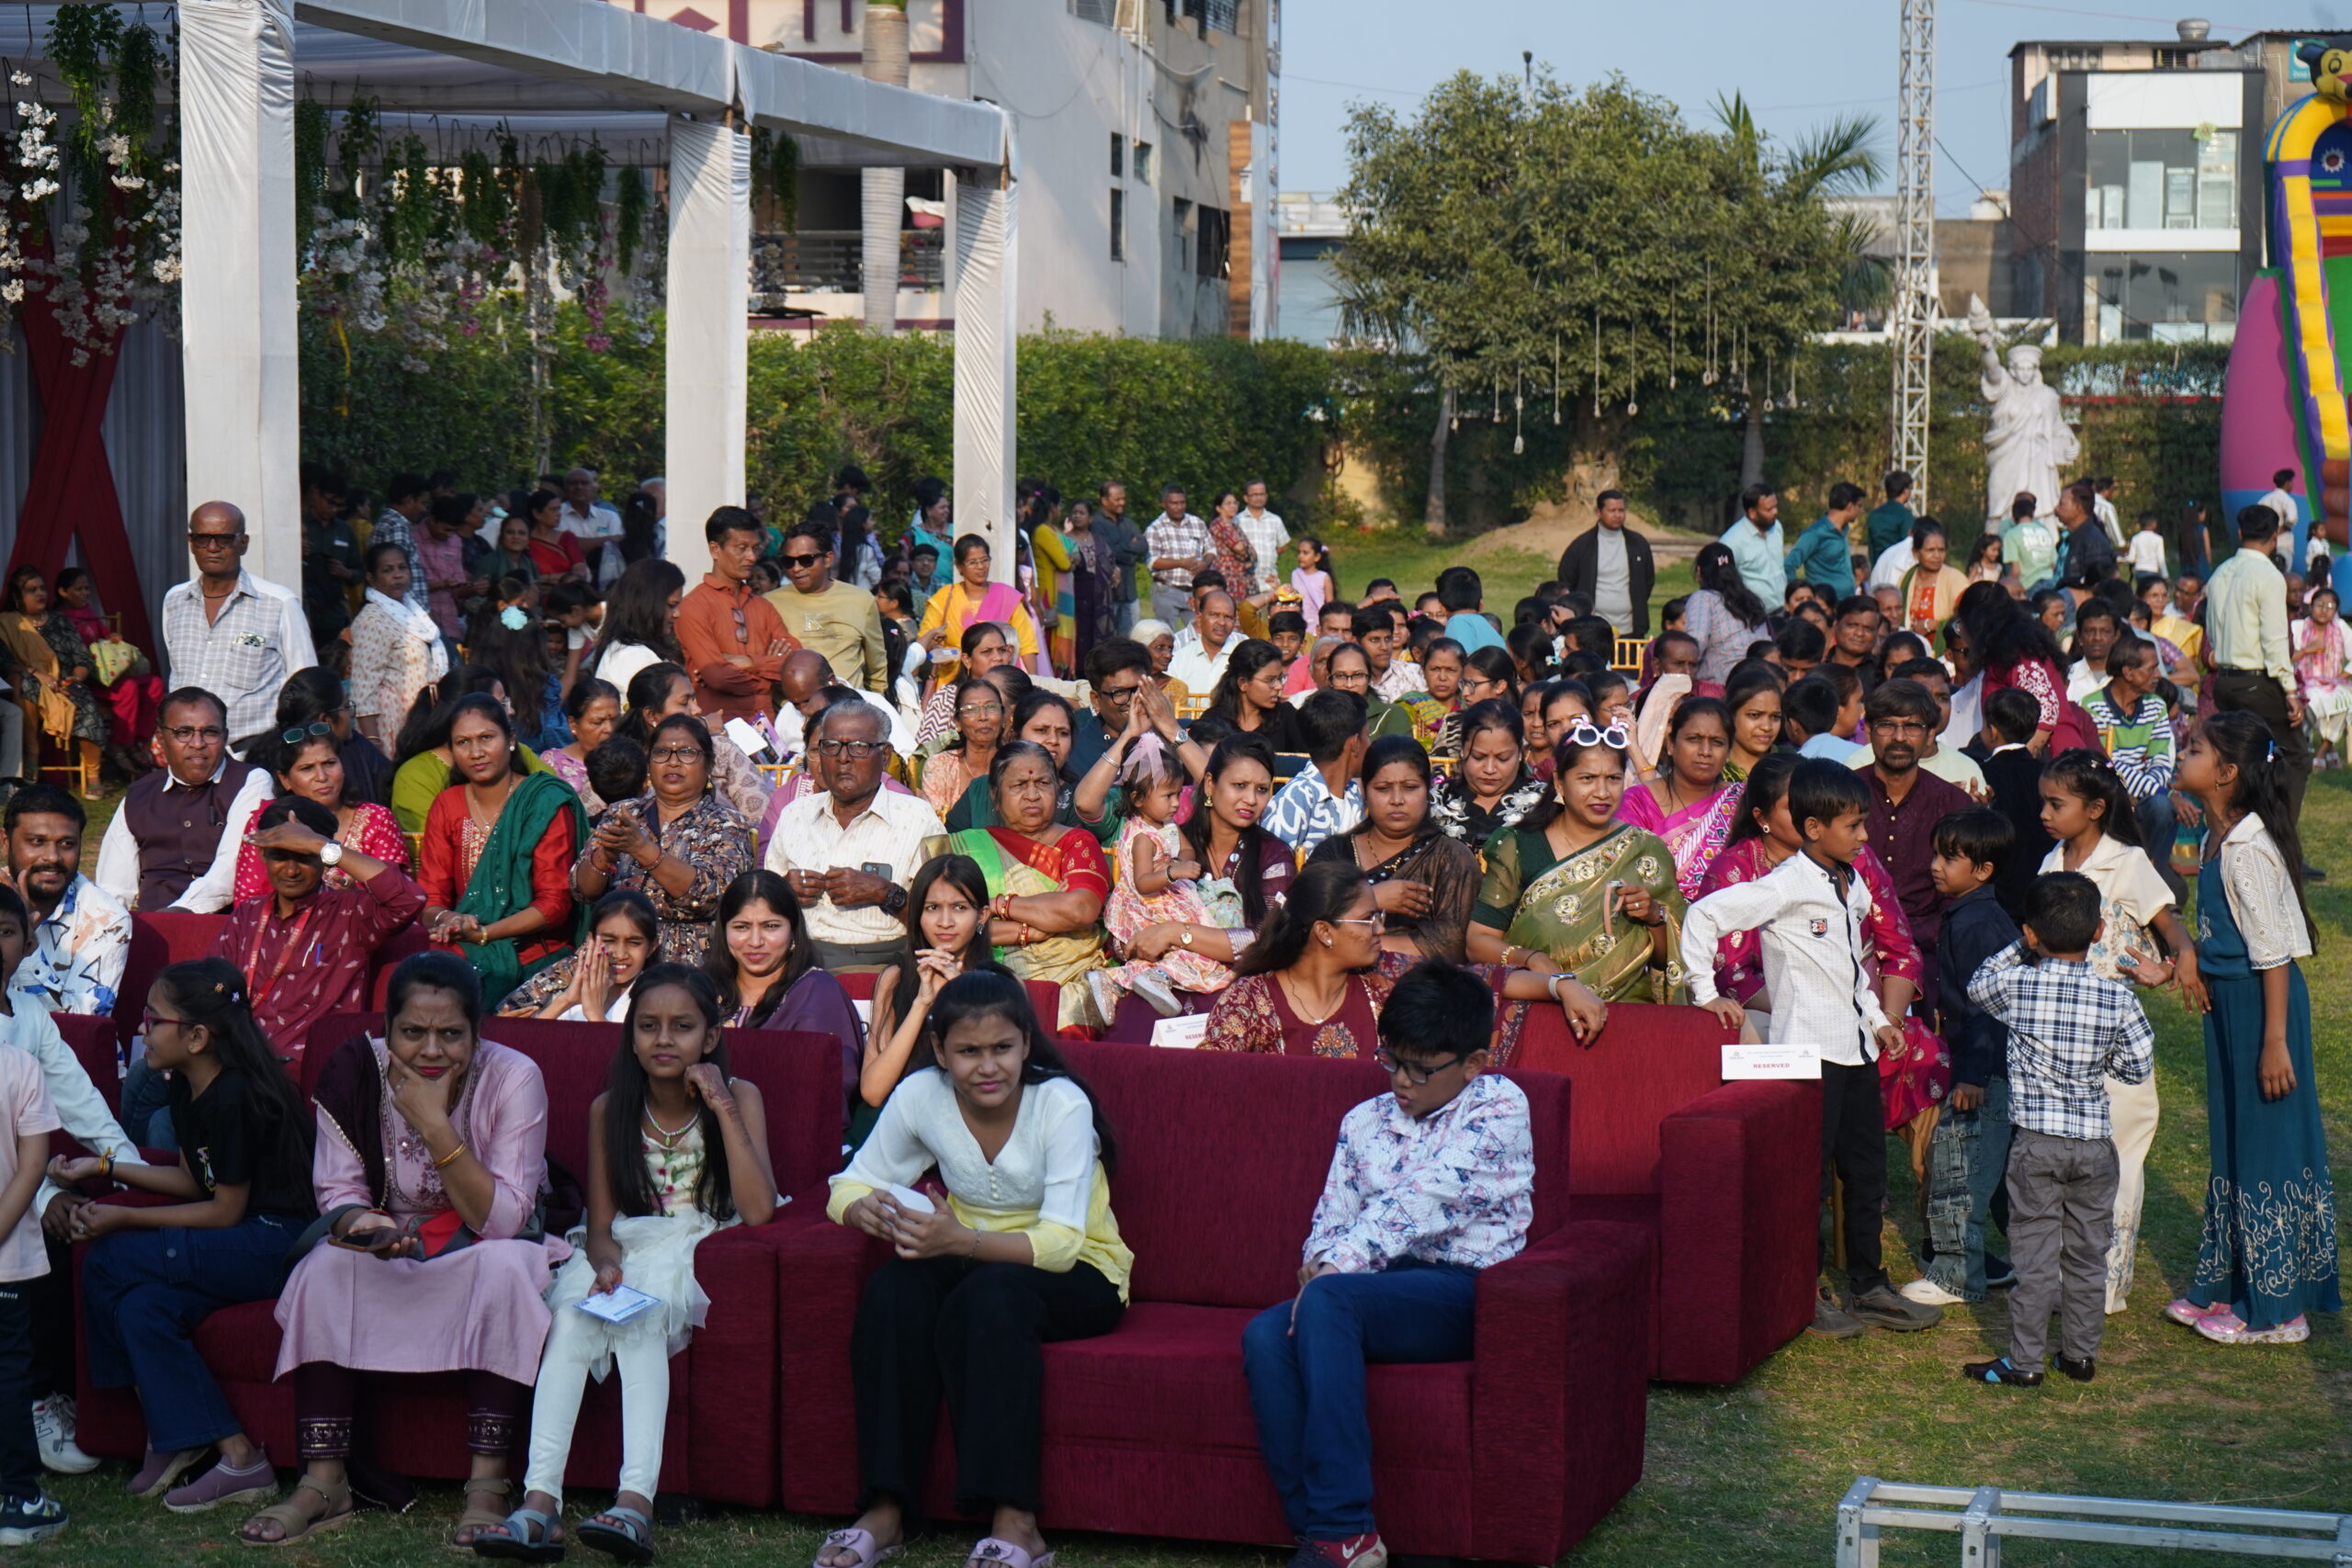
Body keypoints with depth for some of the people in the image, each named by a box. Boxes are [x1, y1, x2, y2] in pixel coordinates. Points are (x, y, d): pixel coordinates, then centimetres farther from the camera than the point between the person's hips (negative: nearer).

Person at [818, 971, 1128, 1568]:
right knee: (892, 1290, -28)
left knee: (989, 1298, -36)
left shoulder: (1062, 1104, -21)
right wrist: (867, 1210, -29)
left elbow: (1060, 1243, -27)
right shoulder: (920, 1096, -9)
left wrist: (959, 1240, -43)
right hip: (974, 1259, 4)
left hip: (1078, 1276, -4)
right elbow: (851, 1185, -2)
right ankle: (885, 1512, -26)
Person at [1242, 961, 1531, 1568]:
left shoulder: (1499, 1107, -1)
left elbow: (1424, 1198, -13)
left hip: (1462, 1290, -6)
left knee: (1328, 1300, -33)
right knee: (1264, 1335, -25)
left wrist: (1334, 1269, -20)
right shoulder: (1365, 1120, 19)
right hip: (1379, 1290, 6)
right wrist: (1323, 1260, -10)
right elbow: (1331, 1219, 16)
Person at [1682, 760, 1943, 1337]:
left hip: (1856, 1046, 8)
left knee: (1867, 1170, 13)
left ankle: (1869, 1285, 24)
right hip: (1808, 1047, -8)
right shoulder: (1788, 886, -14)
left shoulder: (1852, 884, 13)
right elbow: (1702, 916, -17)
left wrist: (1876, 1016, 21)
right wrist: (1706, 993, -15)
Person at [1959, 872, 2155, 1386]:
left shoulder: (2016, 986, -10)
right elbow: (2139, 1068, 1)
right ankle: (2081, 1353, 22)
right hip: (2095, 1142, 2)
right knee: (2087, 1254, 14)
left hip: (2035, 1141, -2)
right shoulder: (2118, 998, -6)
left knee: (2034, 1253, 3)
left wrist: (2020, 949, 16)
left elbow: (1977, 987, 11)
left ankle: (2023, 1360, 7)